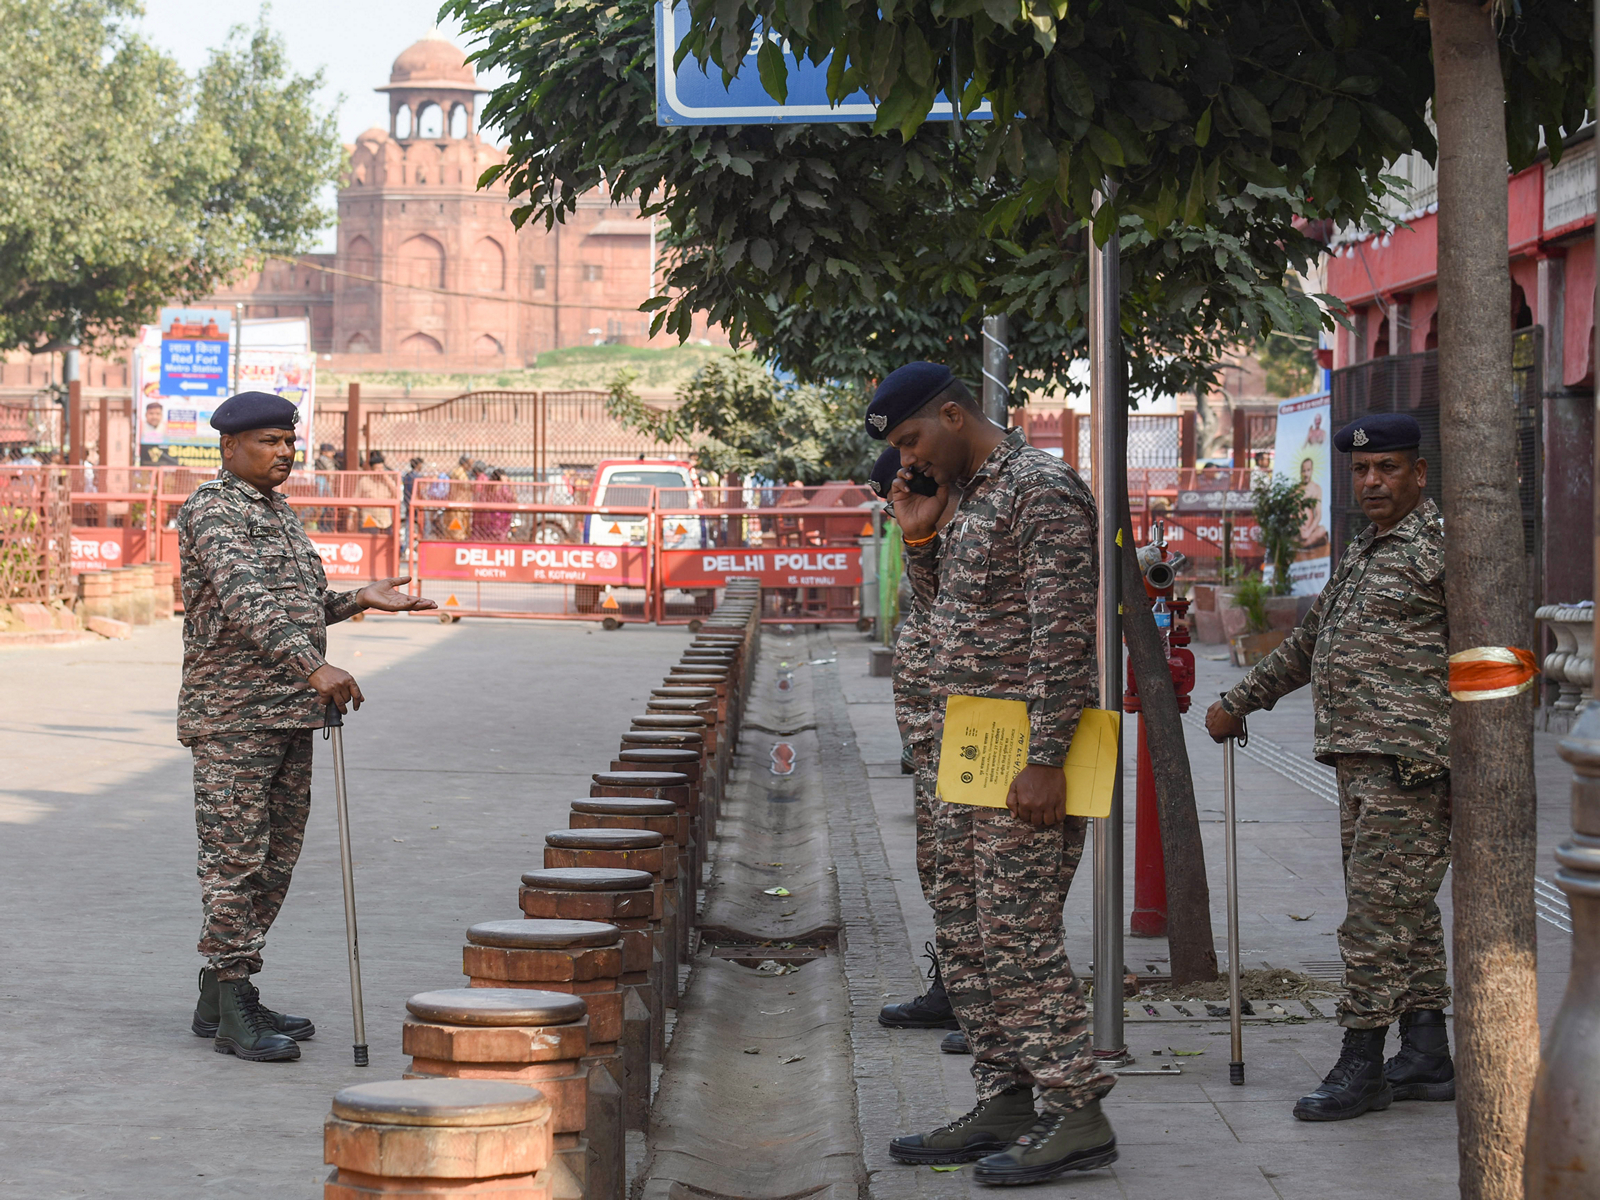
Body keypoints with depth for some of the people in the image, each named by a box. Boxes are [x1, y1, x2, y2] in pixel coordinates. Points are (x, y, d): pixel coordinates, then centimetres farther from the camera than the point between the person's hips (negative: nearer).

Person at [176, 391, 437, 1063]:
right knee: (235, 861, -7)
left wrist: (357, 601, 14)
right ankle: (234, 1013, -4)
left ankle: (220, 996, 18)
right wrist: (315, 666, -36)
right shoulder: (213, 510, -11)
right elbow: (244, 603, -26)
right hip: (232, 715, -9)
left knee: (274, 863, 10)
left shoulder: (278, 511, 19)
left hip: (291, 714, 9)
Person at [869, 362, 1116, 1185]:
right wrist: (919, 537, 10)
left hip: (1023, 756, -10)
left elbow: (1063, 635, -20)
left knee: (1017, 934, -9)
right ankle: (1003, 1107, 19)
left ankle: (1076, 1115, -2)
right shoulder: (967, 496, 16)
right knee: (963, 930, 11)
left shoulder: (1042, 491, -14)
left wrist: (1045, 761, -23)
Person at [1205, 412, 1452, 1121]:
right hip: (1361, 763, 9)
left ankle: (1362, 1067, -6)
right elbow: (1310, 642, 33)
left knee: (1379, 913, -9)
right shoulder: (1363, 555, 22)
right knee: (1404, 914, 11)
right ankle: (1427, 1058, 16)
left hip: (1410, 763, -9)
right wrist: (1239, 702, 34)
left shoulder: (1443, 546, -7)